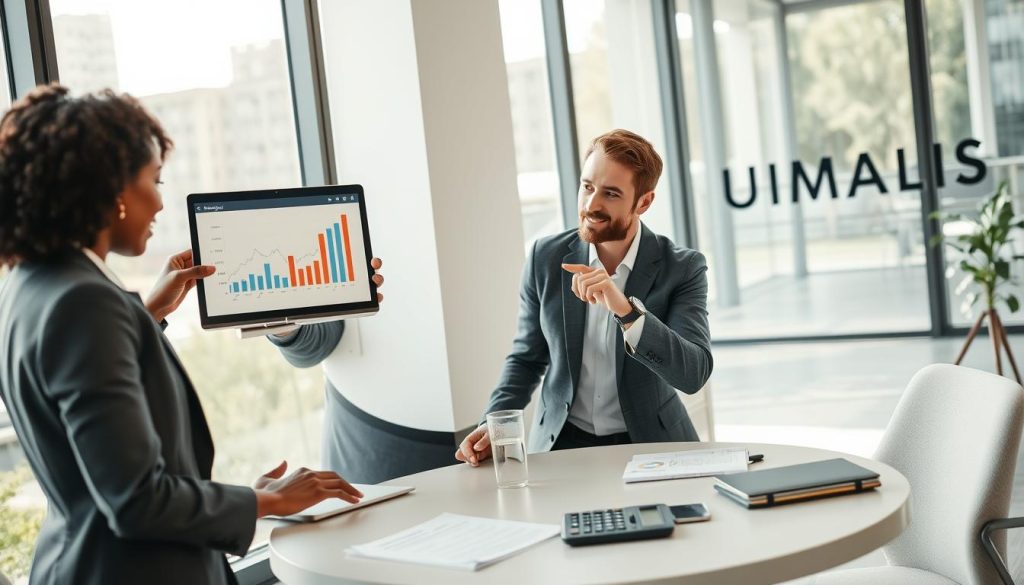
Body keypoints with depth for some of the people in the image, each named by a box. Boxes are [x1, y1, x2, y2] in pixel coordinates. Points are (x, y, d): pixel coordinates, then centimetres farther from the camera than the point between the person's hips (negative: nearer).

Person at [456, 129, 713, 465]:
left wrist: (625, 309, -34)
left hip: (651, 443, -1)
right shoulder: (546, 258, -3)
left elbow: (694, 374, -22)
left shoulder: (683, 268, -10)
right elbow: (526, 358, 8)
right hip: (562, 443, 1)